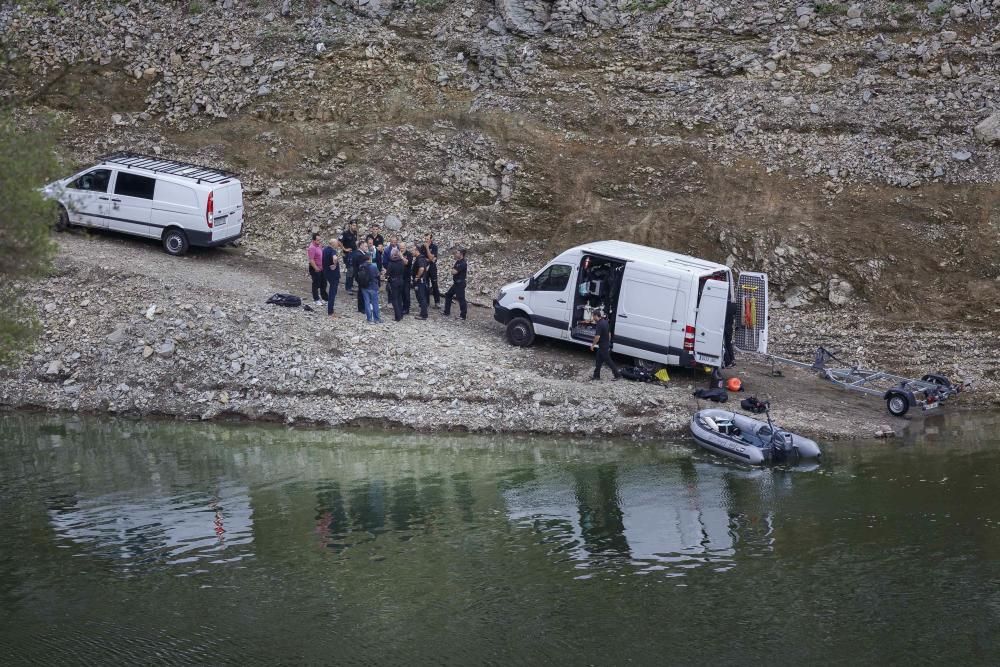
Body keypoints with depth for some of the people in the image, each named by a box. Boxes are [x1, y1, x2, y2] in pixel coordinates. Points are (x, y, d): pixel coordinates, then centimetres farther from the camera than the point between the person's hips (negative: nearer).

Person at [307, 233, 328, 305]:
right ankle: (316, 300, 13)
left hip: (321, 268, 9)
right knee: (316, 284, 3)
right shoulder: (312, 248, -22)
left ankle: (324, 297, 31)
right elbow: (311, 260, -26)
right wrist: (316, 268, -24)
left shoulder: (319, 245, 6)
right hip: (315, 269, -9)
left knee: (323, 283, 18)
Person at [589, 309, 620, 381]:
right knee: (599, 361, 15)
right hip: (606, 345, 10)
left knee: (608, 360, 0)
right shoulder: (605, 322, 8)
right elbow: (609, 333, 17)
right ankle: (596, 375, 19)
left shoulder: (599, 324, -22)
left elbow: (597, 336, -27)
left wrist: (593, 345, -16)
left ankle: (617, 374, 5)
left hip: (603, 346, -10)